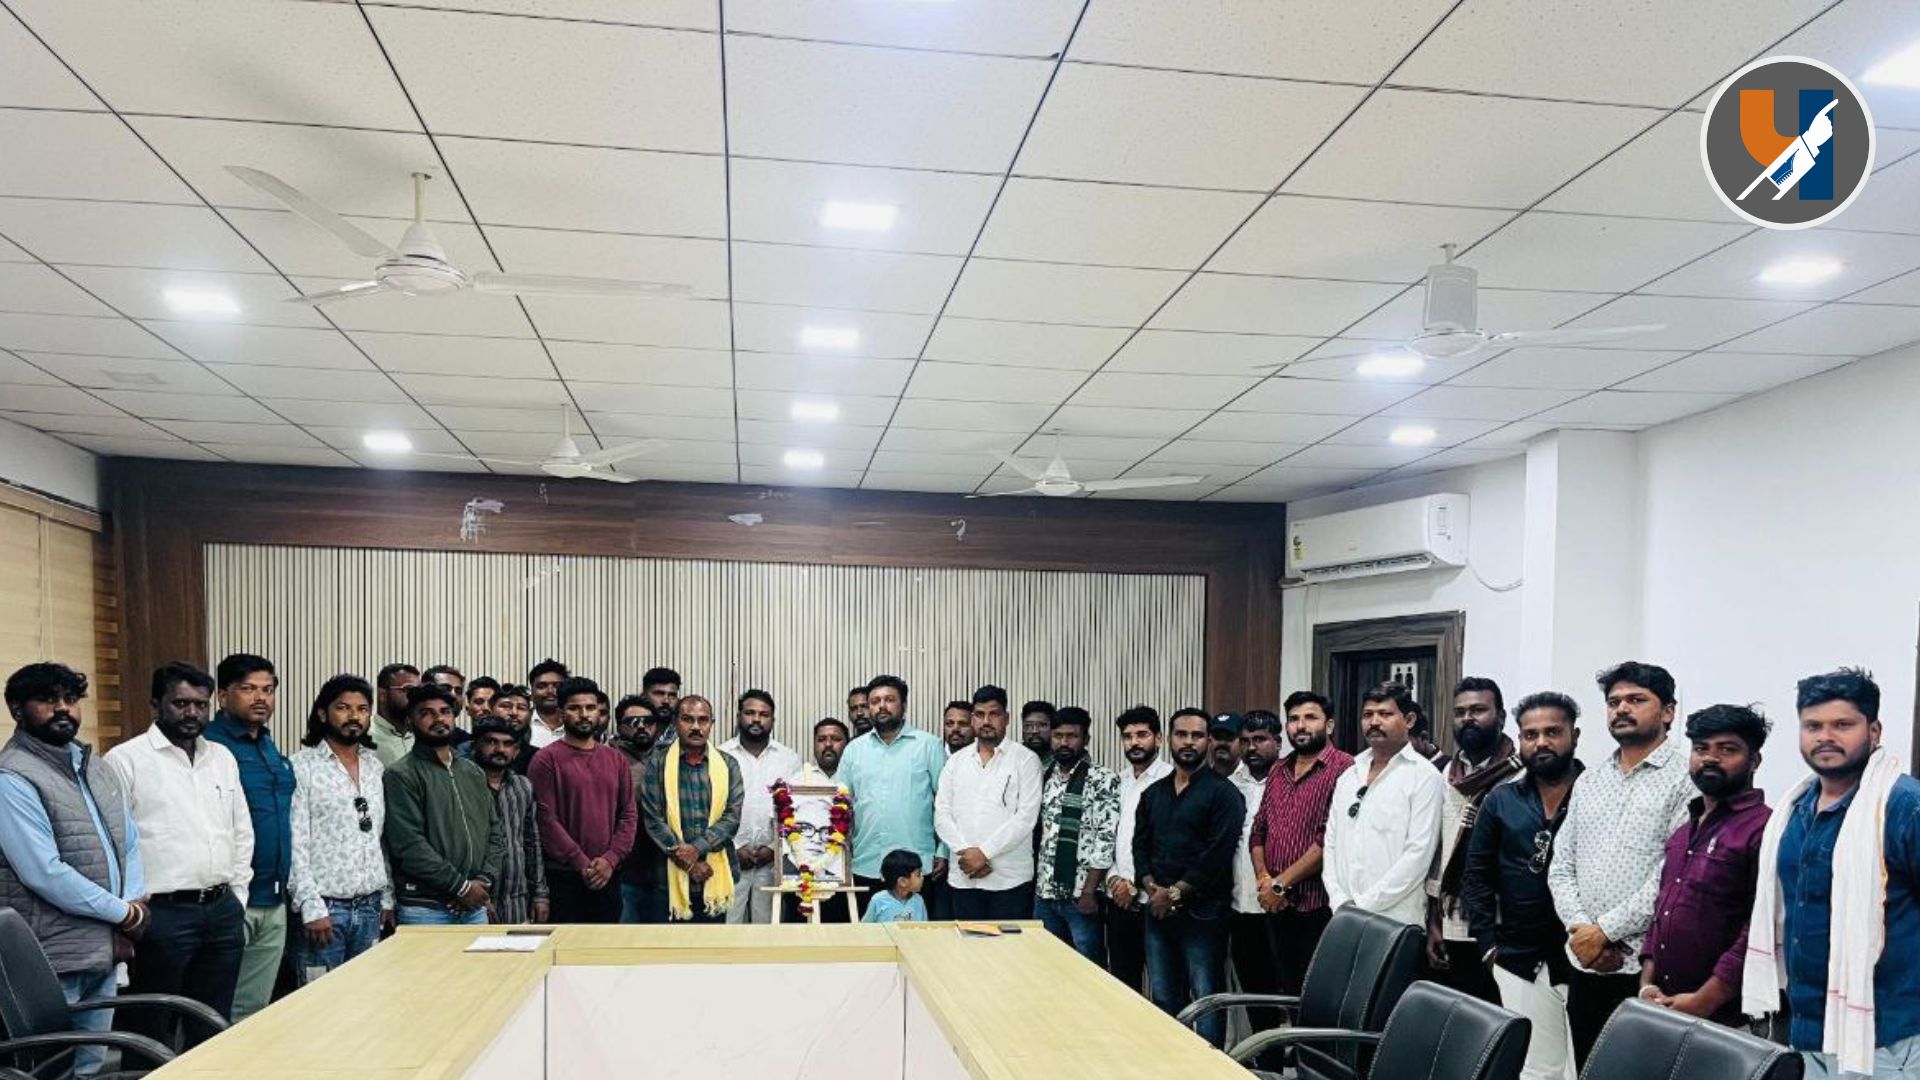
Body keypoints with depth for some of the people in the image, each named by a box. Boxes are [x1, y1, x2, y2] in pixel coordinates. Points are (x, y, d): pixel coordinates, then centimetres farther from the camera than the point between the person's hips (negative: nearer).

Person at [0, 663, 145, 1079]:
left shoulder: (97, 767, 12)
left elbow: (129, 841, 16)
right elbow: (44, 873, -20)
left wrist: (134, 903, -2)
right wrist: (124, 913, -13)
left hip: (105, 948, 7)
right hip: (51, 957, -7)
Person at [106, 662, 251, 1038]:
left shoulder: (223, 757, 13)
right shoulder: (125, 760, -6)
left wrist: (236, 900, 13)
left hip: (222, 911, 6)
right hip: (161, 914, -5)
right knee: (152, 1034, 3)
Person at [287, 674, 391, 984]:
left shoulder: (376, 766, 12)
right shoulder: (302, 766, -6)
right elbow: (294, 843, -10)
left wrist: (387, 899, 11)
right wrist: (311, 906, -15)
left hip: (370, 908, 5)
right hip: (324, 908, -5)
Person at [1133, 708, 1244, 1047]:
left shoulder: (1222, 792, -6)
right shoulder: (1154, 792, 14)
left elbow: (1218, 855, -14)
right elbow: (1140, 844, 12)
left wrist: (1175, 893, -12)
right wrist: (1152, 888, -5)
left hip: (1202, 913, -6)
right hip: (1159, 910, 6)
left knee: (1206, 998, -2)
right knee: (1164, 998, 12)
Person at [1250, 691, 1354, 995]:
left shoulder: (1343, 769, -11)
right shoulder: (1278, 770, 13)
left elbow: (1329, 839, -18)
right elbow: (1258, 830, 14)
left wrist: (1281, 883, -14)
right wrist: (1262, 878, -3)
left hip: (1319, 906, -7)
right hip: (1276, 905, 7)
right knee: (1287, 990, 14)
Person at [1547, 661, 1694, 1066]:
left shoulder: (1686, 780, -6)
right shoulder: (1588, 782, 15)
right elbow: (1561, 869, 12)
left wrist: (1605, 930, -12)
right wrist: (1580, 929, -5)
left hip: (1647, 970, -6)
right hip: (1584, 966, 6)